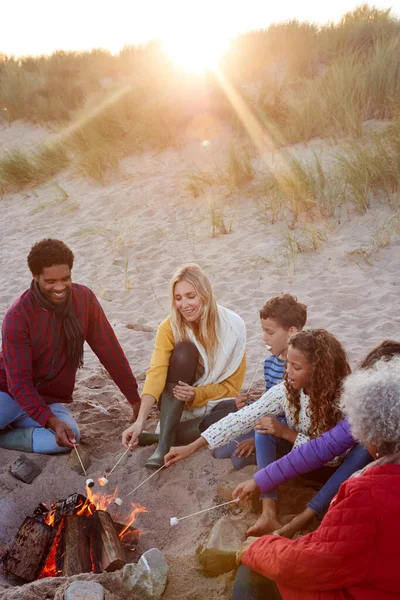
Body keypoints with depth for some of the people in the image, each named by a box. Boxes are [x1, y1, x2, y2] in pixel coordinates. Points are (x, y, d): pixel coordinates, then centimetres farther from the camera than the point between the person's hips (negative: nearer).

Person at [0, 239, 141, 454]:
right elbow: (19, 382, -19)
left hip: (49, 400, 4)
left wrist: (135, 399, -2)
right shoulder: (17, 317, -19)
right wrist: (51, 422, -33)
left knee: (70, 435, -29)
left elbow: (109, 350, -2)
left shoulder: (85, 299, -9)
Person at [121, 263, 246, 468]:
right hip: (176, 405, 0)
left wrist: (197, 394, -28)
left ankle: (157, 437, -20)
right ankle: (164, 442, -32)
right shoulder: (169, 327, -16)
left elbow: (232, 385, -10)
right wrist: (140, 421, -43)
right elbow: (156, 373, -29)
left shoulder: (233, 326, -15)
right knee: (184, 349, -31)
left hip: (214, 402, 0)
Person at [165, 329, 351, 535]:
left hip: (328, 468, -3)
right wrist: (191, 447, -25)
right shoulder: (285, 391, -19)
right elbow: (241, 418, -21)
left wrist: (287, 433, -28)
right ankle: (269, 513, -28)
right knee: (264, 424, -22)